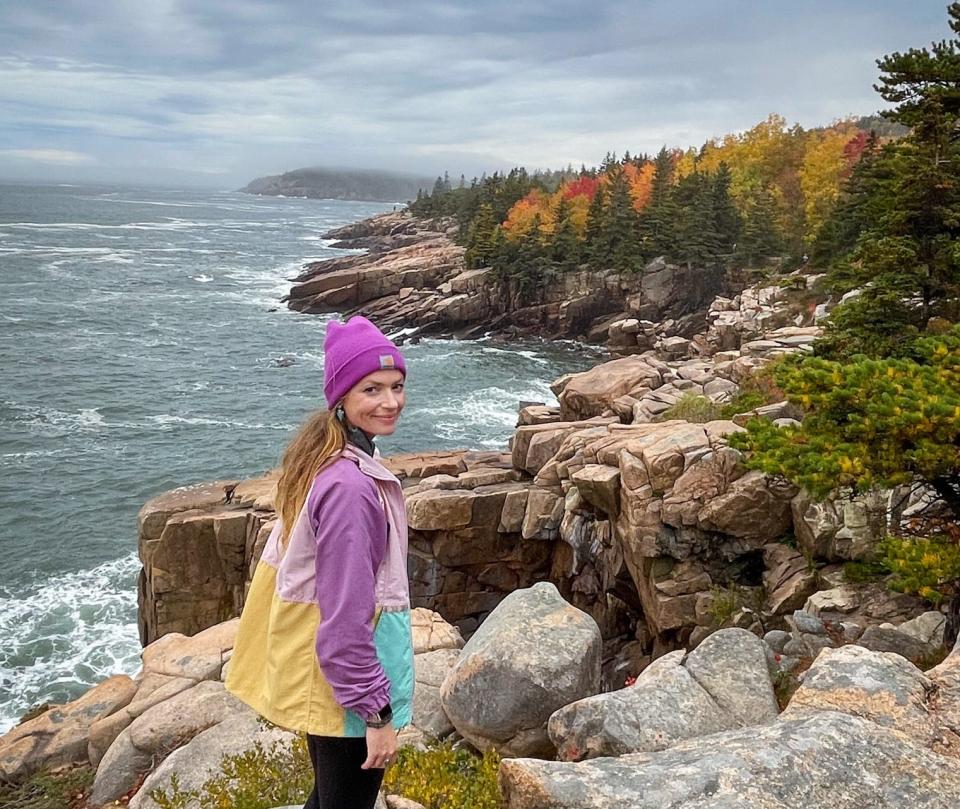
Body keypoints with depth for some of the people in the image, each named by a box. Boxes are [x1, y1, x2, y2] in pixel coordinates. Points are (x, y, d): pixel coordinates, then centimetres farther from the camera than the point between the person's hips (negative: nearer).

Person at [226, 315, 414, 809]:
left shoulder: (326, 461, 3)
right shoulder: (349, 486, -27)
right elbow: (345, 618, -26)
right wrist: (376, 712, -19)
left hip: (320, 668, 9)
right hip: (346, 678, -9)